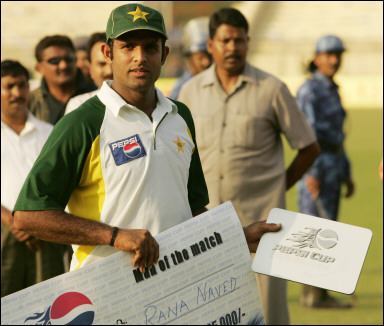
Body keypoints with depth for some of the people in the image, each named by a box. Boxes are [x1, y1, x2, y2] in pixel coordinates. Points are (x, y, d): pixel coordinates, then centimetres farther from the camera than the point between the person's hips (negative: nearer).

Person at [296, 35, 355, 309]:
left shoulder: (332, 90, 16)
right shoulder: (310, 90, -12)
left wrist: (346, 174, 19)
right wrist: (311, 173, -25)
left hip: (333, 165, 9)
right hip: (315, 165, -9)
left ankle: (319, 293, 11)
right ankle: (312, 293, -8)